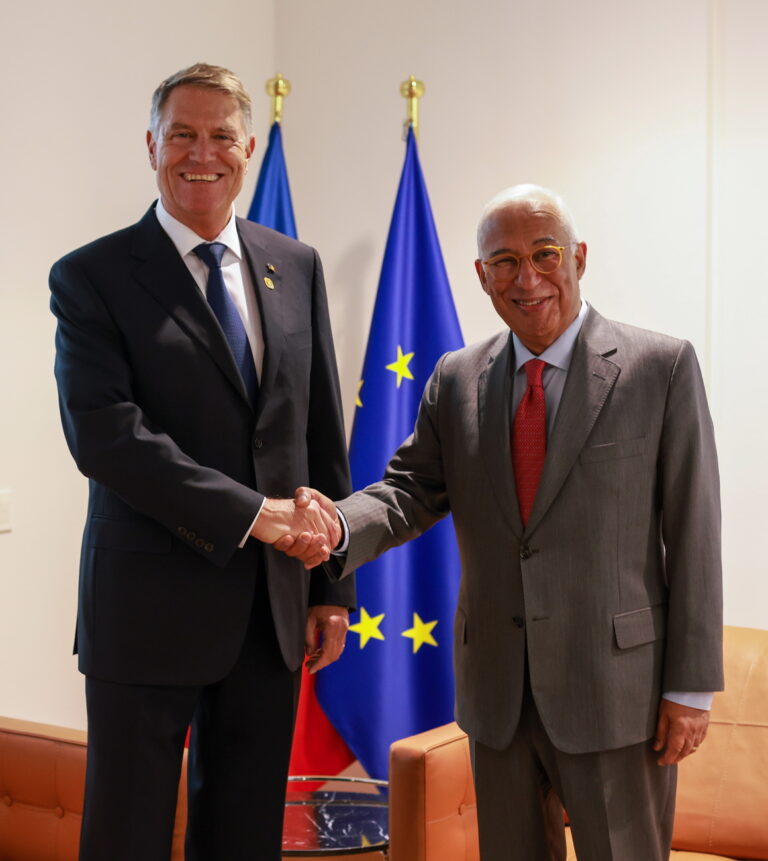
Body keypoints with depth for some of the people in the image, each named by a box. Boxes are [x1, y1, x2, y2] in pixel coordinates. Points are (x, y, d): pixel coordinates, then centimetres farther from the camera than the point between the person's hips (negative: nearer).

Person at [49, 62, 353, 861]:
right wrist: (251, 513, -20)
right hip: (149, 610, -4)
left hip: (273, 612, 4)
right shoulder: (92, 276, -4)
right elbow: (101, 432, -16)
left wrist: (332, 586, 7)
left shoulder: (296, 268, 9)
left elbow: (324, 434, 10)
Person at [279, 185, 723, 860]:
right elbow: (412, 489, 3)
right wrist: (339, 527, -21)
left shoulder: (662, 367, -5)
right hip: (496, 692, 4)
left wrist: (691, 686, -8)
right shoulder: (456, 380, 7)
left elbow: (692, 531, -6)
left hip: (616, 692, -3)